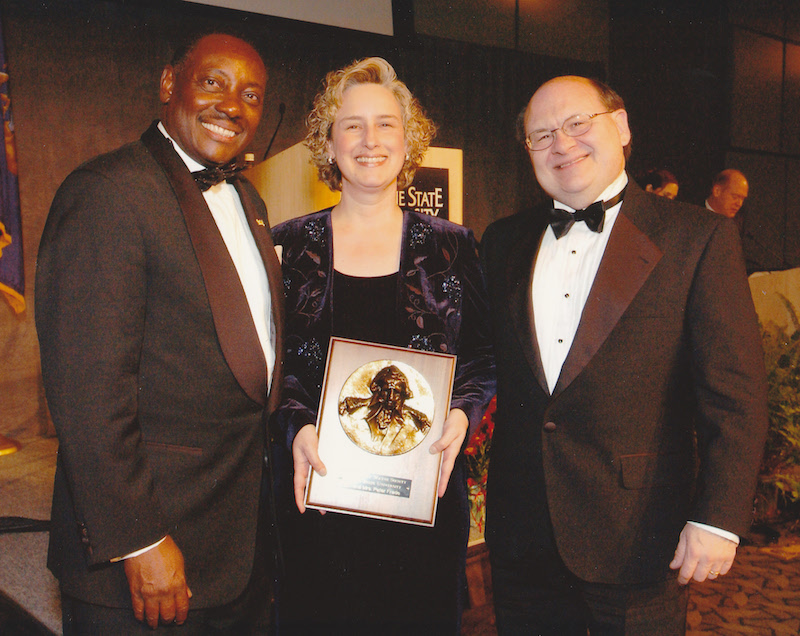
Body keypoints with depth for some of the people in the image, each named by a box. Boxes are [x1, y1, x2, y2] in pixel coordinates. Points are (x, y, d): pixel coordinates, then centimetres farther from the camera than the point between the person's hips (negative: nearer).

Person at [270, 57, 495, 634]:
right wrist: (297, 427, -13)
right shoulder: (289, 245, 3)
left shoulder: (451, 246, 4)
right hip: (319, 487, 0)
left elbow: (484, 358, 7)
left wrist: (461, 414, -11)